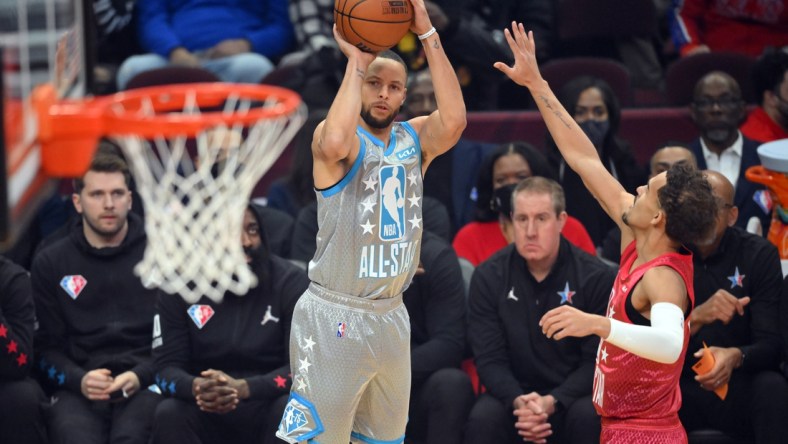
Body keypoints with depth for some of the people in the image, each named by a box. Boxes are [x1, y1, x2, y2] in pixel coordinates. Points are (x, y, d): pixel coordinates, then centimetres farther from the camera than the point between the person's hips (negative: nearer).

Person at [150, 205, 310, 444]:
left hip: (268, 409, -1)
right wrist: (195, 387, -31)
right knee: (169, 414, -30)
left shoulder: (290, 281, -9)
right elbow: (167, 366, -5)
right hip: (206, 414, 1)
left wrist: (242, 388, -32)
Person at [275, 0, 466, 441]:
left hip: (391, 316, 6)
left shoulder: (415, 139, 6)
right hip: (335, 317, -6)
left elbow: (454, 121, -16)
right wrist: (356, 62, -25)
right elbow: (335, 143, -35)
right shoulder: (339, 137, -9)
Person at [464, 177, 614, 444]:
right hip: (513, 393, 1)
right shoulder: (488, 278, -2)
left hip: (573, 395, -1)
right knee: (483, 419, -30)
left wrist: (552, 402, -25)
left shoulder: (596, 278, -7)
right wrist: (518, 402, -27)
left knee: (589, 417, -34)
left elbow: (598, 360, -8)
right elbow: (489, 359, -6)